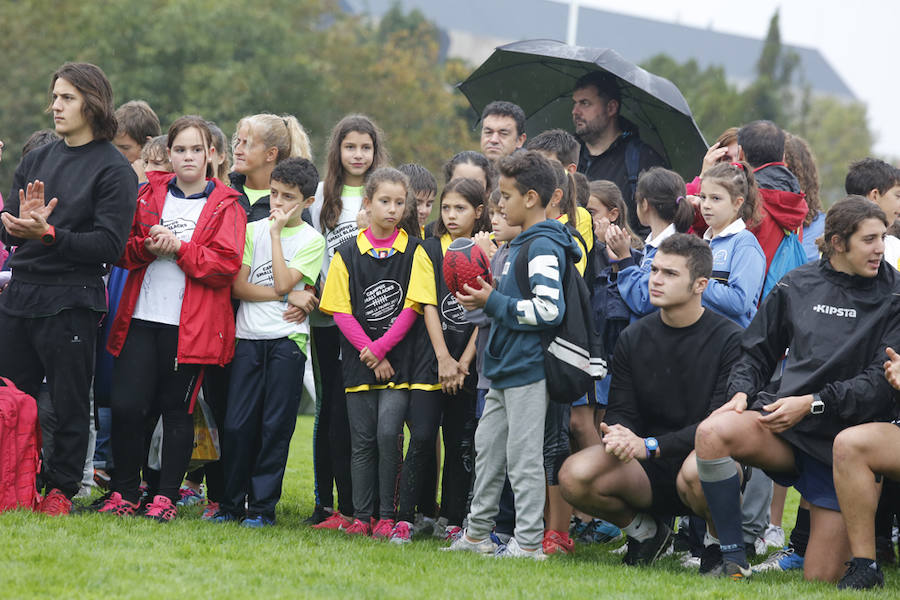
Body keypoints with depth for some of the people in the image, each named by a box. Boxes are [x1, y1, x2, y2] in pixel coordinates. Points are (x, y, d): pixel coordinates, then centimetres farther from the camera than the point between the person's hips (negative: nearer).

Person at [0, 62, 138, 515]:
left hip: (71, 301, -5)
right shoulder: (37, 160, 15)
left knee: (69, 401, 2)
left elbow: (110, 244, -12)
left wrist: (48, 234, -21)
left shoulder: (114, 169, -4)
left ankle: (61, 487, 12)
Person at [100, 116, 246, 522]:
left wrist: (180, 248, -15)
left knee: (177, 410, 2)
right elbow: (122, 249, 12)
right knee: (125, 406, -5)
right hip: (141, 318, 3)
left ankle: (166, 497, 10)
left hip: (191, 327, -2)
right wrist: (147, 246, -9)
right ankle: (124, 492, 8)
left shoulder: (225, 206, 3)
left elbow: (227, 265, -7)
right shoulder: (149, 194, 13)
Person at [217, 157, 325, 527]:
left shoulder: (311, 240, 2)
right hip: (248, 336, 2)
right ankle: (232, 503, 10)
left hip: (287, 339, -2)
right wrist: (289, 297, -8)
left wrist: (276, 233, -7)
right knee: (237, 424, -1)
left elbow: (282, 283, -12)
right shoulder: (253, 230, 10)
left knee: (275, 425, -2)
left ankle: (263, 506, 4)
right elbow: (238, 286, 2)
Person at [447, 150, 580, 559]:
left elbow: (548, 309, -24)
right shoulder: (520, 244, 16)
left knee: (523, 454, -6)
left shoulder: (544, 247, -16)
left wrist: (494, 303, -17)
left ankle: (529, 541, -1)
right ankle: (477, 534, 25)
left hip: (528, 368, -11)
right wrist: (486, 300, 10)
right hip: (506, 369, 11)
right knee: (488, 446, 16)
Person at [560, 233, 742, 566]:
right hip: (650, 475, 4)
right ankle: (644, 530, 8)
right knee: (574, 476, -23)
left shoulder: (729, 339, -7)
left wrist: (651, 446, -25)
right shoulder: (633, 339, 8)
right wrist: (618, 436, -21)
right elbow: (621, 411, 6)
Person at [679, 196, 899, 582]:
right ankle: (732, 561, -19)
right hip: (783, 424, 1)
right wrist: (742, 392, -4)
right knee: (712, 432, -33)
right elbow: (757, 352, 17)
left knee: (821, 579, -5)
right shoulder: (797, 285, 9)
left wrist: (813, 402, -17)